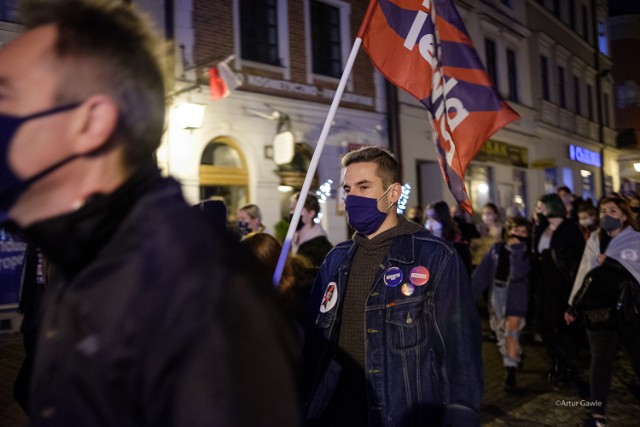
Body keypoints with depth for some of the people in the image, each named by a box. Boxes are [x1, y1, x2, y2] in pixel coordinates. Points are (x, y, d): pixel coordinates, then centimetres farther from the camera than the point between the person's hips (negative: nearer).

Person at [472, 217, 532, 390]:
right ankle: (515, 356, 41)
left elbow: (518, 274, -22)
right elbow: (483, 271, -1)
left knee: (511, 332, -10)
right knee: (500, 330, 17)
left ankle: (510, 372, -6)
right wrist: (470, 291, -5)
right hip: (497, 293, 4)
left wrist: (516, 251, -24)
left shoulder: (526, 252, -6)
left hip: (516, 295, -4)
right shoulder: (497, 248, 2)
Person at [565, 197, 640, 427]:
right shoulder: (594, 240, 10)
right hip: (599, 308, 2)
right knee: (601, 360, 5)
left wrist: (608, 262, -16)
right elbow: (584, 274, 12)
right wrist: (573, 306, 13)